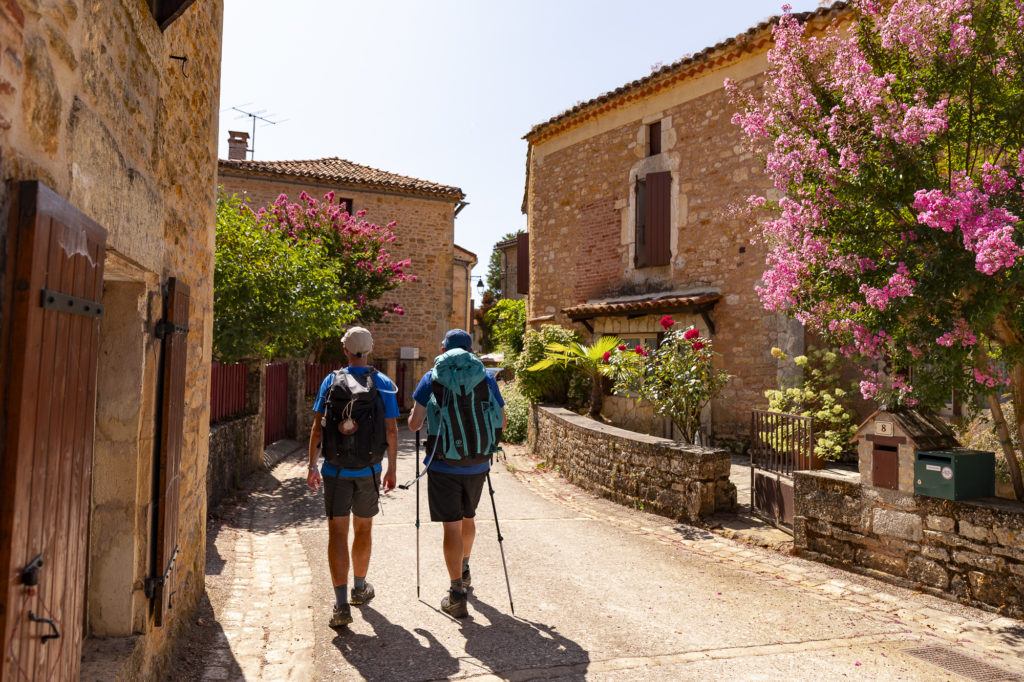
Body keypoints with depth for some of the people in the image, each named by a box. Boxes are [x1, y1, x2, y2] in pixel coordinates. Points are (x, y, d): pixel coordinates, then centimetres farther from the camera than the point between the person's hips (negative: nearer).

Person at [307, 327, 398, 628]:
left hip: (335, 470, -1)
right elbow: (392, 431, -3)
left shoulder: (331, 381, -2)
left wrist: (312, 466, 5)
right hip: (368, 470, 1)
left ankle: (342, 605, -6)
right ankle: (359, 589, 35)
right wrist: (391, 469, 6)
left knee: (337, 532, 1)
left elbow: (317, 427, -2)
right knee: (363, 530, 18)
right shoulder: (383, 383, -2)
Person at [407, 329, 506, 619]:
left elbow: (414, 424, -7)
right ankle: (464, 570, 43)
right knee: (467, 518, 23)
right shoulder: (487, 379, 1)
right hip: (477, 465, 3)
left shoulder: (432, 379, -5)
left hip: (443, 466, -3)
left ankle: (457, 595, 4)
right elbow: (501, 423, 5)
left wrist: (416, 418, 16)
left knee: (452, 526, 1)